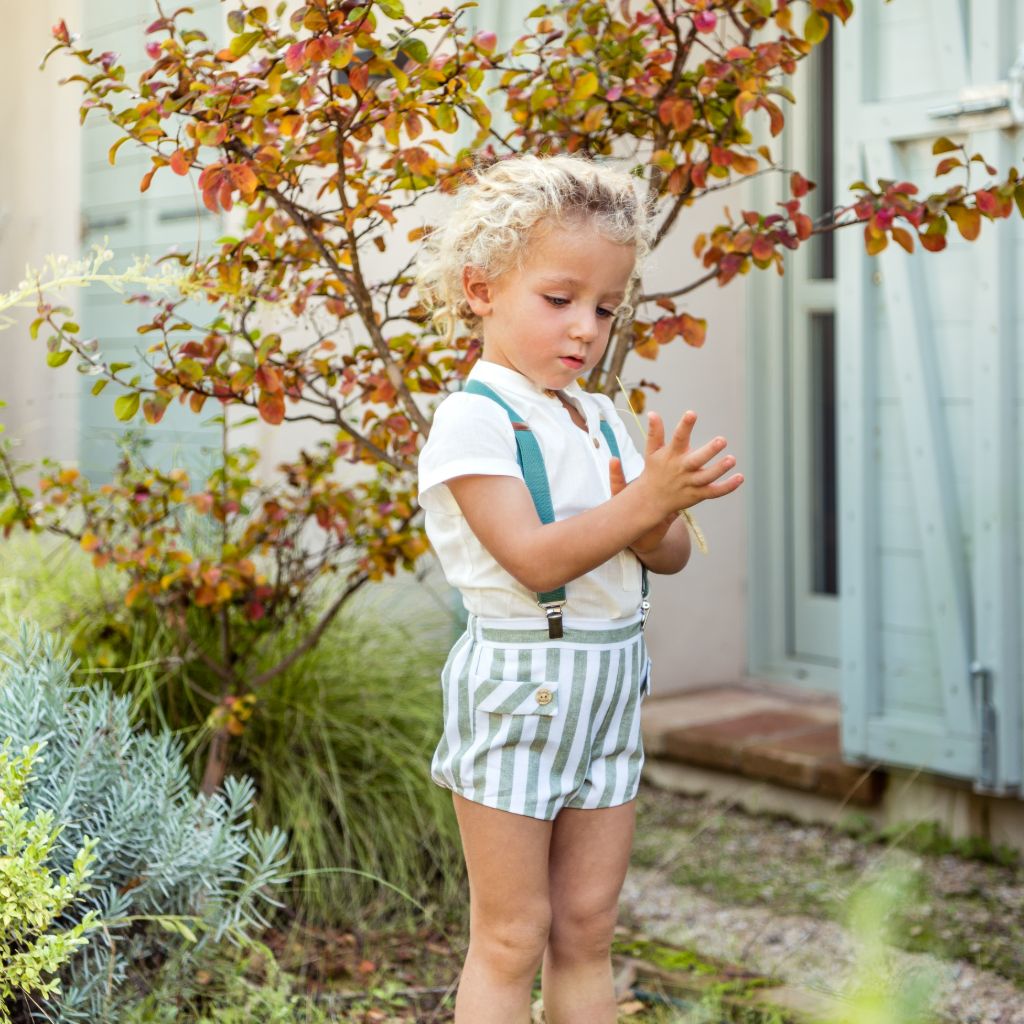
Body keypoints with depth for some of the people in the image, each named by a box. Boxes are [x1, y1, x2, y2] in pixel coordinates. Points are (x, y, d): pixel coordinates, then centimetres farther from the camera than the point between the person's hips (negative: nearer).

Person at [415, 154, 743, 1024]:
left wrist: (649, 518, -14)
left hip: (609, 682, 7)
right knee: (511, 940, 1)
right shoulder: (475, 420, -12)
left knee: (587, 929, 12)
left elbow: (672, 553, 8)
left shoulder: (599, 419, 11)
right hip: (519, 682, -7)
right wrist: (644, 500, -25)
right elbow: (534, 560, -22)